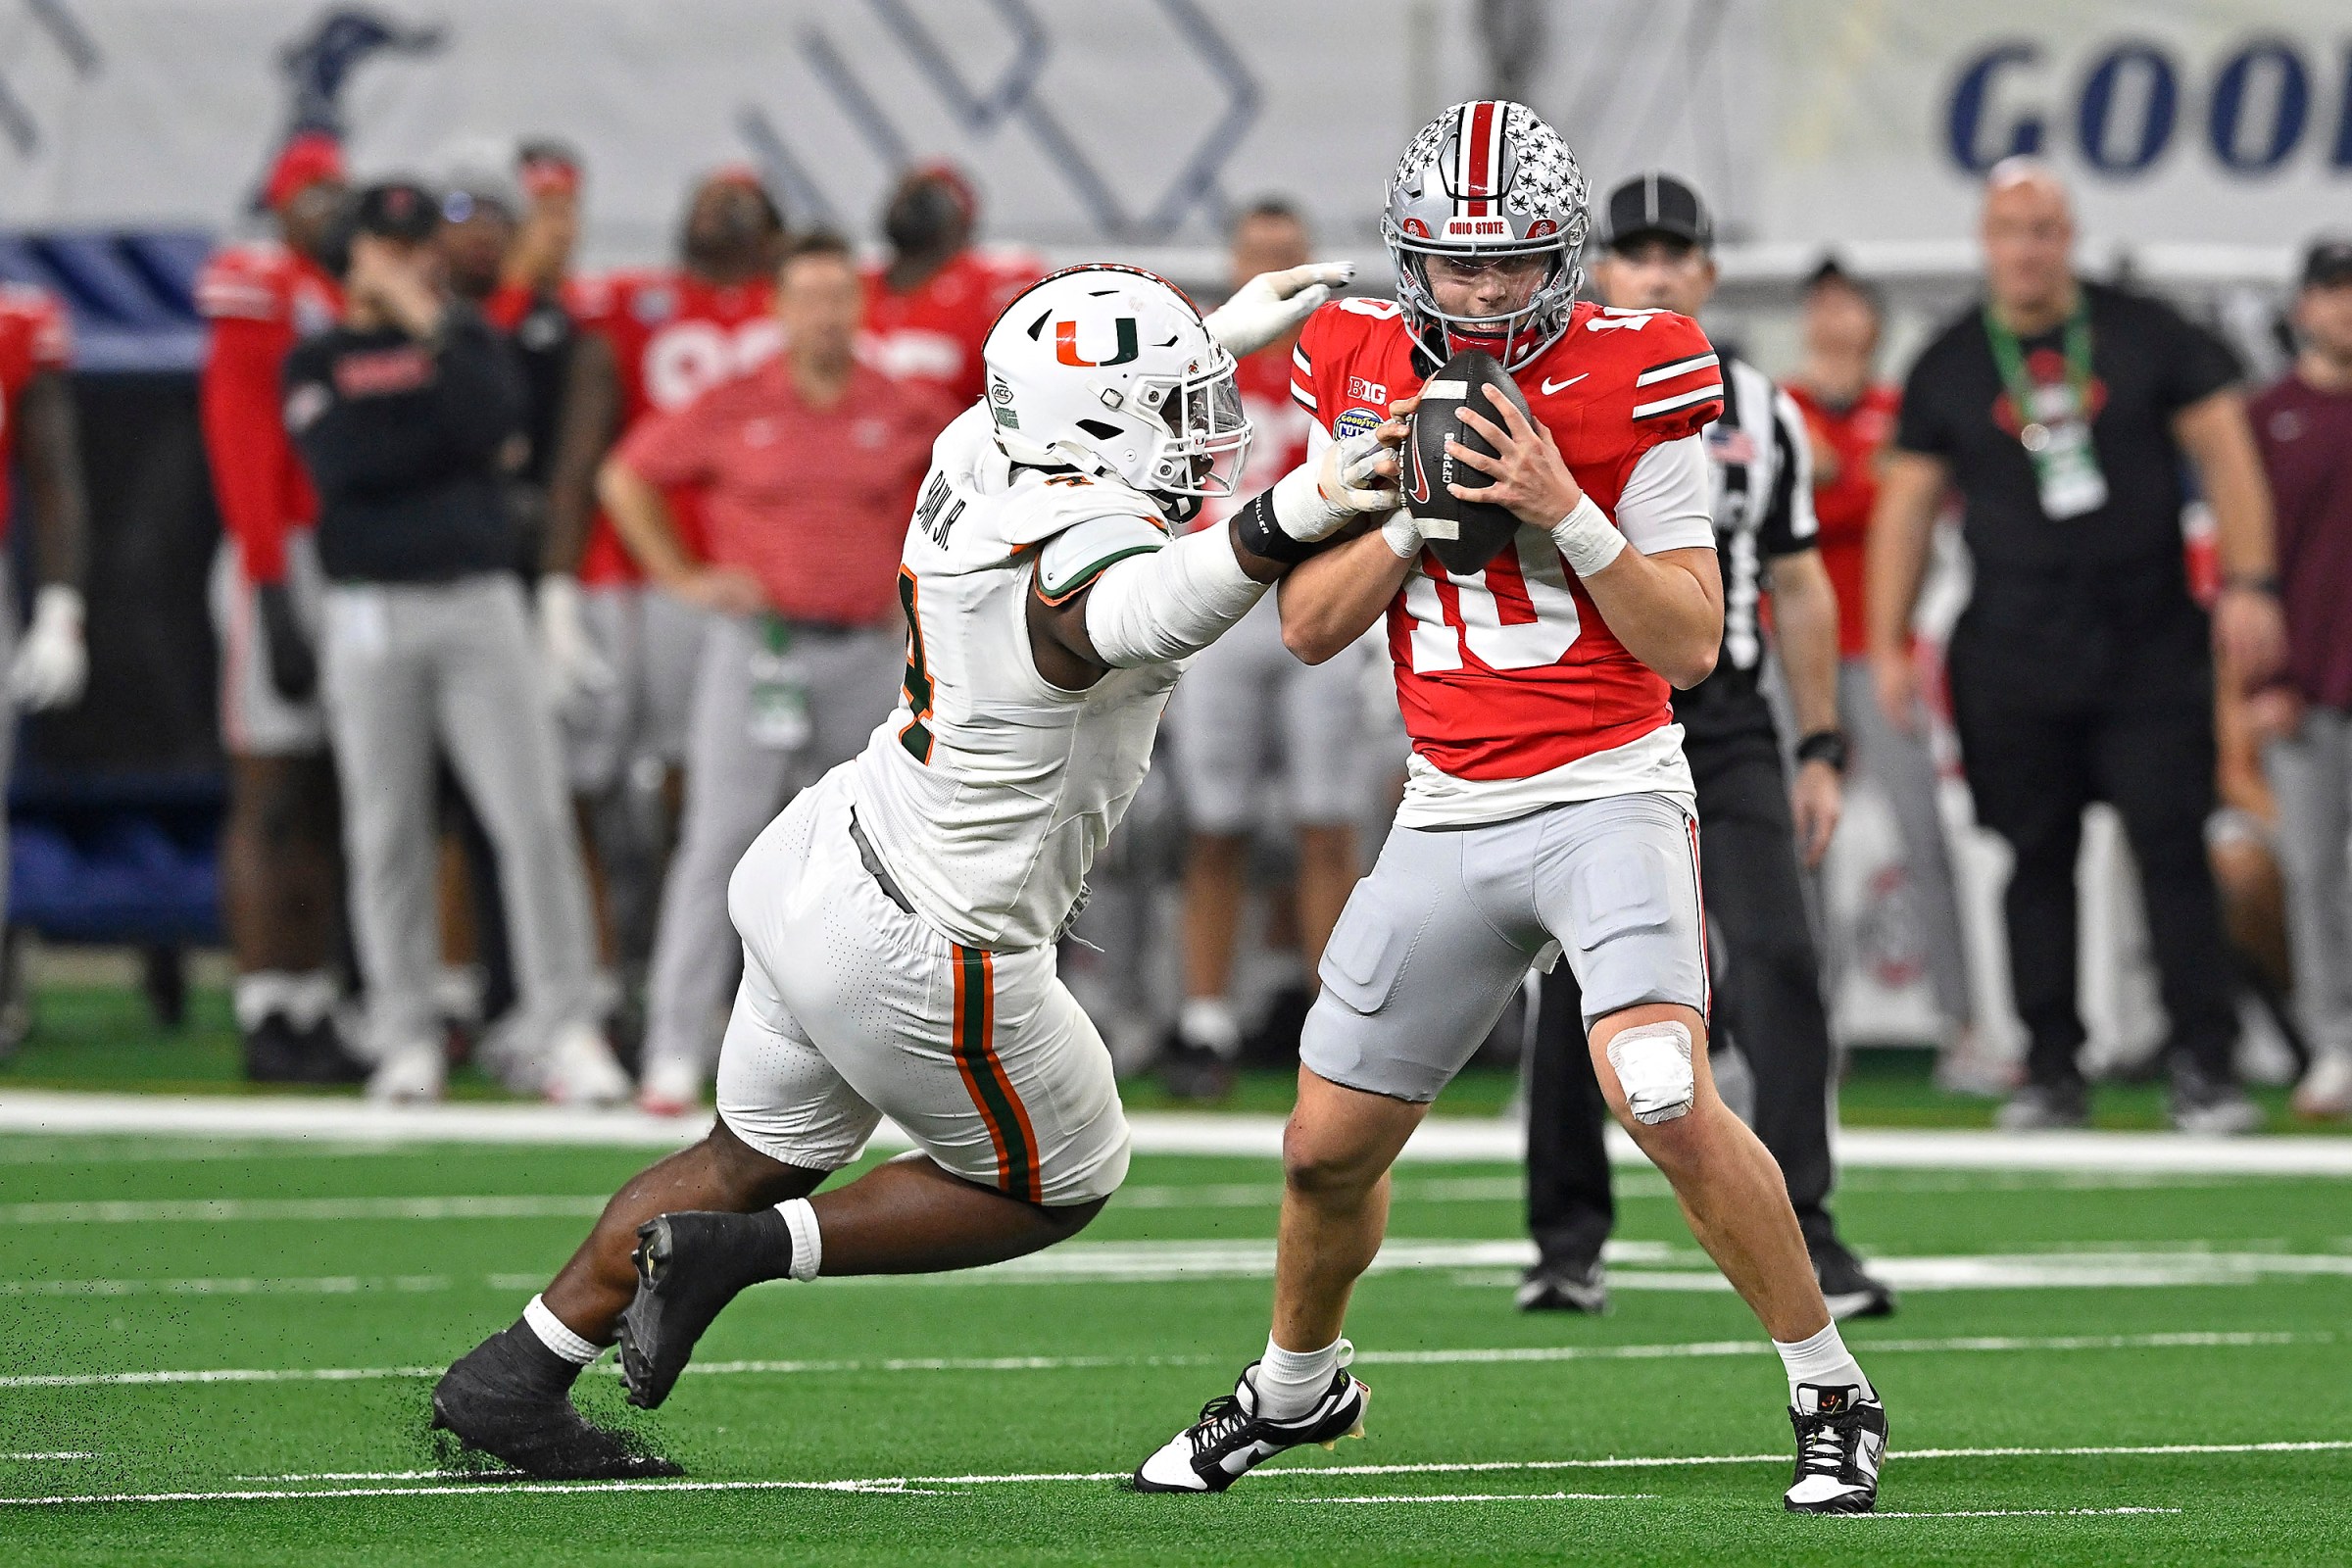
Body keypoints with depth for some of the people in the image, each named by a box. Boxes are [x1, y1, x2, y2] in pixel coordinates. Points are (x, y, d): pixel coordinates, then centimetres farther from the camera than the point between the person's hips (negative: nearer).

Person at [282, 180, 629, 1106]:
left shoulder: (469, 341, 12)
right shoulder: (318, 361, 8)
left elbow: (494, 424, -8)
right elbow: (342, 465, -9)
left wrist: (431, 327, -8)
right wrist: (466, 449, -5)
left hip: (479, 602, 0)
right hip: (372, 609, 0)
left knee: (532, 814, -8)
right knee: (387, 832, 2)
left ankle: (565, 1027, -6)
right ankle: (406, 1039, 8)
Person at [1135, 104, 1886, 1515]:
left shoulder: (1626, 383, -9)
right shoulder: (1365, 377, 4)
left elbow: (1692, 645, -10)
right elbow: (1310, 627, 4)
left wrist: (1565, 511, -21)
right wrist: (1414, 513, -11)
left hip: (1610, 793, -5)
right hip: (1451, 815, 5)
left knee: (1664, 1101, -26)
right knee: (1329, 1147, 10)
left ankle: (1833, 1395, -11)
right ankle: (1296, 1385, 39)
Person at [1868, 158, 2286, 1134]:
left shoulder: (2146, 337, 5)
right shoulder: (1947, 368, 8)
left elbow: (2224, 453, 5)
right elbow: (1906, 505, 10)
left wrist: (2247, 583, -6)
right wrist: (1888, 645, 4)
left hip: (2149, 642, -1)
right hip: (2015, 661, 1)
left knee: (2173, 852, -8)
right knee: (2036, 863, 3)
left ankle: (2205, 1068, -8)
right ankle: (2052, 1074, 9)